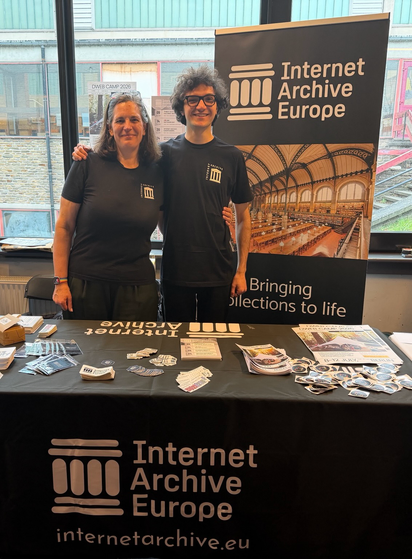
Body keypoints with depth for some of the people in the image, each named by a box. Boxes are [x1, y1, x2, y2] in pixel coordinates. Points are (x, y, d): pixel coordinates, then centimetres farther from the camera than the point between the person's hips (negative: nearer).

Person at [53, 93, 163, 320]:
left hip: (137, 285, 2)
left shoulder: (156, 174, 3)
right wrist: (61, 281, -4)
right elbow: (64, 227, -2)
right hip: (85, 282, -1)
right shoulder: (88, 166, -4)